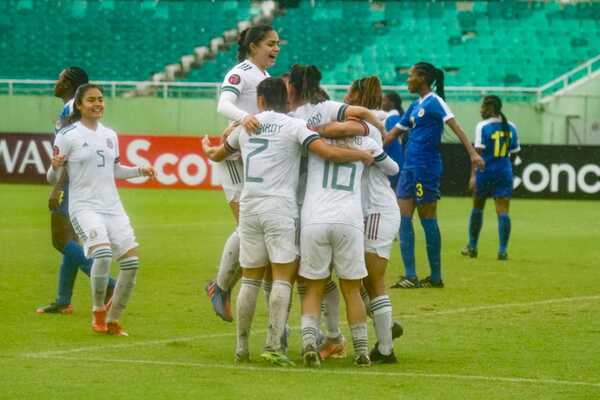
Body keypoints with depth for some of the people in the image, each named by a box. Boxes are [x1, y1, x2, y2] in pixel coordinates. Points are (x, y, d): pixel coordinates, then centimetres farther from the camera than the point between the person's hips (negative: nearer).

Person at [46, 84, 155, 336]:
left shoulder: (110, 135, 13)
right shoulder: (67, 136, -5)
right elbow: (52, 178, -5)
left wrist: (140, 171, 13)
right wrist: (56, 167, -27)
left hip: (112, 207, 6)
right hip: (84, 207, -6)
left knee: (131, 260, -2)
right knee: (102, 253, -28)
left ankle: (112, 321, 13)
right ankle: (98, 310, -6)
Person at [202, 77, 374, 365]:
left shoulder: (247, 125, 13)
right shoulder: (293, 126, -2)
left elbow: (218, 155, 31)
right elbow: (329, 153, -14)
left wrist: (208, 149, 55)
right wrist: (363, 155, 2)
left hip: (249, 209, 5)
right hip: (280, 209, -5)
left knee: (250, 280, 11)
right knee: (283, 279, -3)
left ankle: (242, 347, 12)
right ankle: (273, 346, -13)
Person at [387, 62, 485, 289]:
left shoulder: (434, 102, -8)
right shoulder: (415, 106, 17)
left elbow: (456, 127, -18)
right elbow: (393, 134, 25)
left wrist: (472, 153, -30)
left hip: (426, 168, -9)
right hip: (410, 167, 9)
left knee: (428, 219, -4)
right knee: (403, 218, 3)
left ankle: (436, 277, 3)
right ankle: (410, 276, 4)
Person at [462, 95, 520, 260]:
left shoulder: (483, 126, -9)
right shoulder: (510, 127, 5)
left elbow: (478, 152, -13)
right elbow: (514, 151, 11)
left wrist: (473, 175, -14)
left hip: (485, 172, -3)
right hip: (505, 172, 3)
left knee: (477, 209, 14)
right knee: (503, 211, -2)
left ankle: (472, 247, 22)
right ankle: (503, 250, -10)